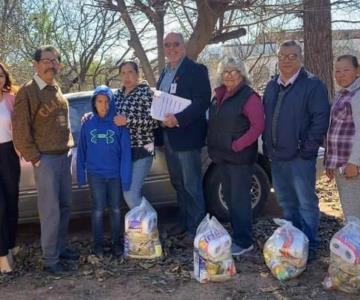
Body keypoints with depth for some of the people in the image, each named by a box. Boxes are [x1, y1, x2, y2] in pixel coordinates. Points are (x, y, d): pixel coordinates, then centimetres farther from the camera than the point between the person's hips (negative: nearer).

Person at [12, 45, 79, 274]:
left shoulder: (57, 89, 13)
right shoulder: (28, 91, -8)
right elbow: (20, 130, -11)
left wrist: (69, 150, 12)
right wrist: (34, 158, -12)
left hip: (65, 156, 7)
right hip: (46, 159, -7)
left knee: (64, 207, 13)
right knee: (50, 211, -4)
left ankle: (61, 248, 26)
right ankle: (50, 260, 5)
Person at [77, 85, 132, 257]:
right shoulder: (88, 124, -2)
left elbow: (125, 152, -8)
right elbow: (81, 150, 4)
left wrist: (126, 177, -12)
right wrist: (80, 174, 4)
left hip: (115, 174, 0)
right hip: (95, 174, 0)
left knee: (115, 209, 11)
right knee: (98, 210, 4)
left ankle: (116, 242, 27)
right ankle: (98, 244, 20)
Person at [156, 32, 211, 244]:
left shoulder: (196, 70, -9)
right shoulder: (165, 72, 16)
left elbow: (203, 101, -18)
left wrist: (179, 119, -24)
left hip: (186, 136, -8)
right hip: (168, 136, 8)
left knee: (192, 185, -2)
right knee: (178, 183, 17)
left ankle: (196, 227, 9)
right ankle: (183, 222, 29)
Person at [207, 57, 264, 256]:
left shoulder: (249, 96, -12)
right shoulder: (219, 95, 12)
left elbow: (258, 126, -18)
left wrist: (236, 145, -19)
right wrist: (213, 146, 9)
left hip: (240, 156, -8)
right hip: (222, 156, 8)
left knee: (239, 199, -3)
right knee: (229, 197, 15)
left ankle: (244, 242, 7)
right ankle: (237, 235, 29)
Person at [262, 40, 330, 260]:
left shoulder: (312, 84, -8)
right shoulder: (272, 86, 14)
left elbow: (321, 118, -13)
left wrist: (308, 147, -15)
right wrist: (267, 145, 12)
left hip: (300, 157, -7)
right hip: (276, 155, 7)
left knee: (306, 202, -1)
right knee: (285, 201, 15)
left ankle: (310, 246, 10)